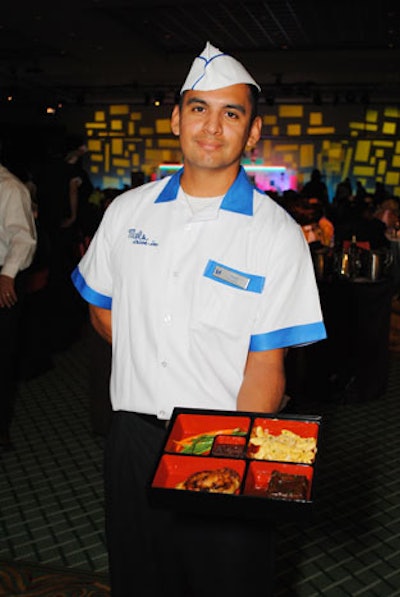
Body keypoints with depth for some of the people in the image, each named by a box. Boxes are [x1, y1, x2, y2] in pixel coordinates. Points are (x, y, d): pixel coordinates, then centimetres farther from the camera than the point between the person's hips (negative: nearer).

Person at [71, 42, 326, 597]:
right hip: (134, 434, 3)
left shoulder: (278, 235, -8)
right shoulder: (128, 211, 2)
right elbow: (103, 312, 13)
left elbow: (266, 366, -12)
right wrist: (150, 365, -1)